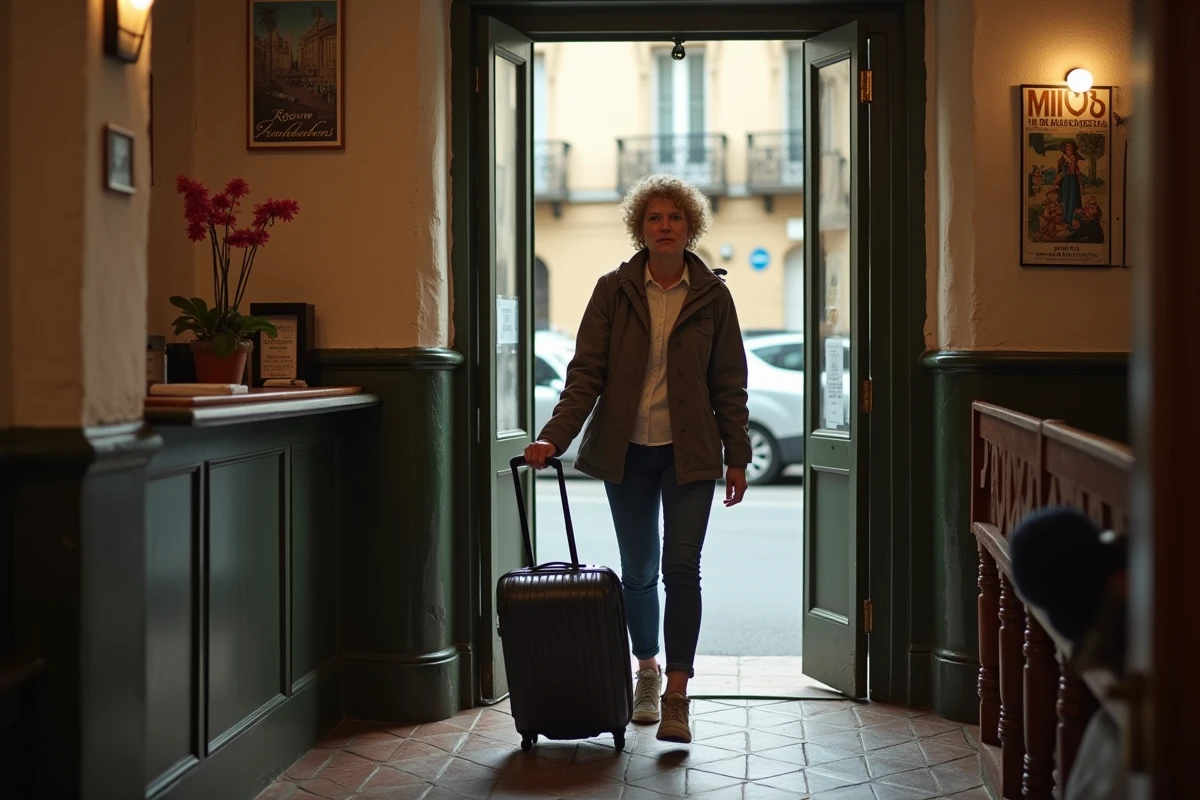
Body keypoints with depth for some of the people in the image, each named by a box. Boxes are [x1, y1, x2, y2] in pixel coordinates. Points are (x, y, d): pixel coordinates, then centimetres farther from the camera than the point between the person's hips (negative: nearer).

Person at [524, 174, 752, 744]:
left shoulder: (712, 296, 1)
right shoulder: (614, 290, -1)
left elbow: (729, 383, 4)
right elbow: (586, 373, -4)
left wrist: (738, 457, 2)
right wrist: (554, 437, -15)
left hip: (689, 453, -1)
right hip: (626, 451, 1)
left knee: (681, 567, -9)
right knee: (638, 570, 11)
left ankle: (676, 698, -6)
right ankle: (648, 669, 33)